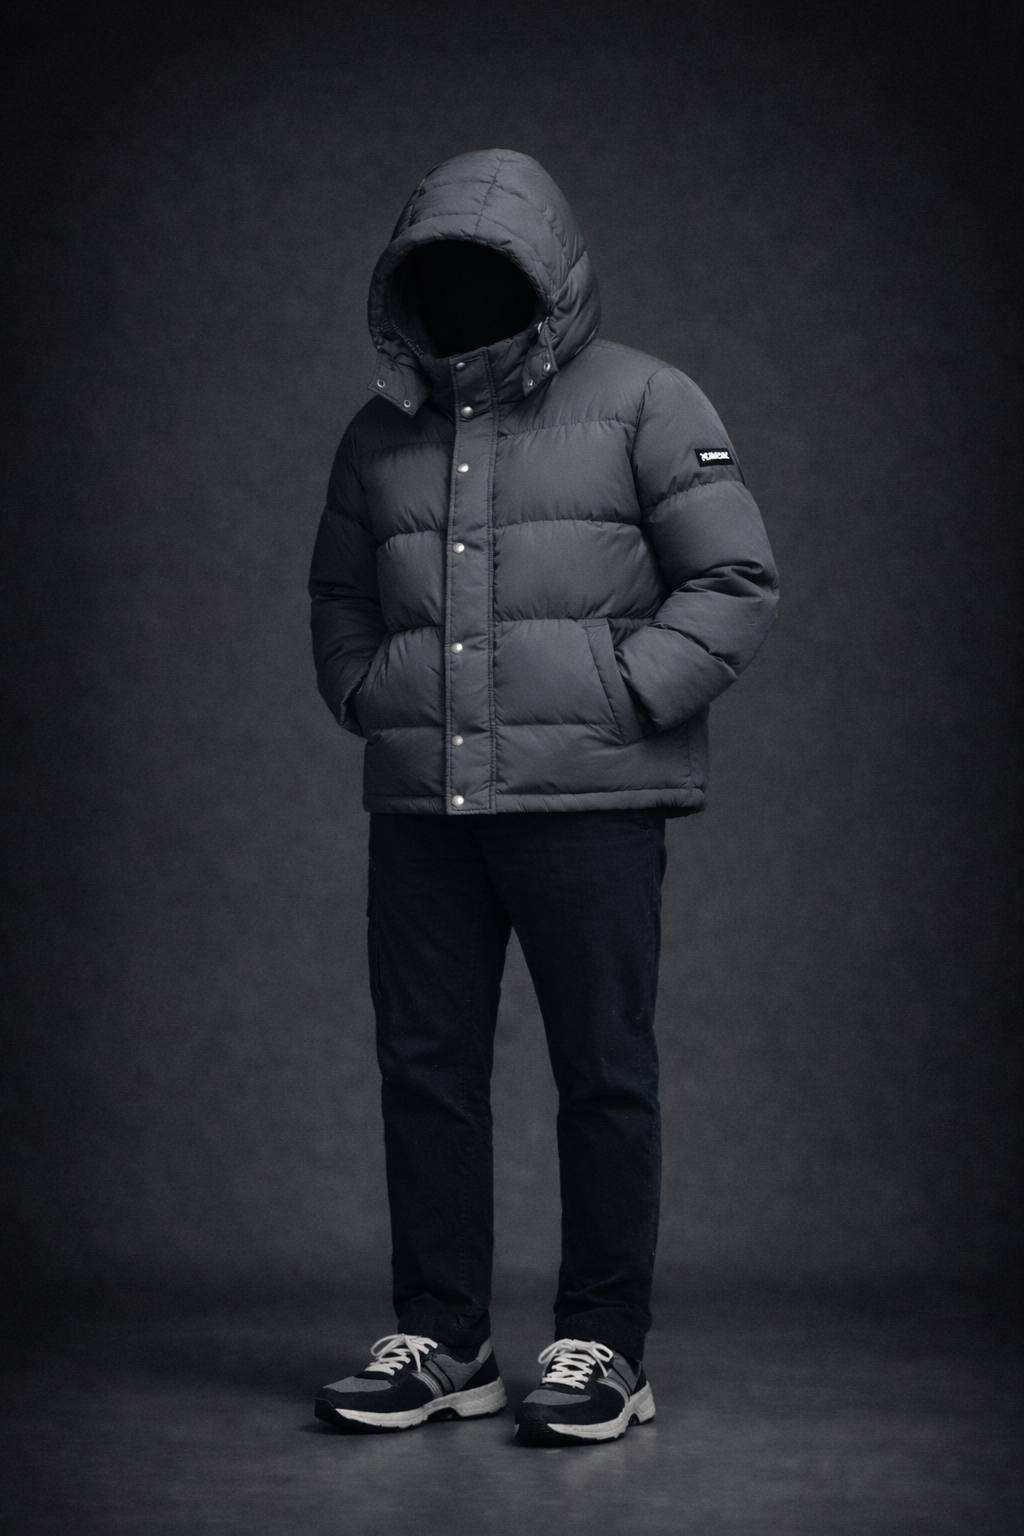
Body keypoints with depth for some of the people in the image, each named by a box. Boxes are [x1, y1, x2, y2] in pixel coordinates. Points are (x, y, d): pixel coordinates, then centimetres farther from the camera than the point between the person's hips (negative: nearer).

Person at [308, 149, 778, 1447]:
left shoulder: (642, 403, 0)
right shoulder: (382, 432, 14)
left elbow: (734, 585, -4)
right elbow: (339, 598, 26)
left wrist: (615, 703, -11)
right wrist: (372, 702, 8)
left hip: (588, 800, -4)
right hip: (423, 804, 5)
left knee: (603, 1073, -1)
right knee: (424, 1065, 4)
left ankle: (603, 1349, 7)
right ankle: (440, 1342, 14)